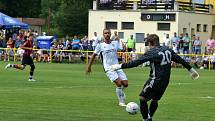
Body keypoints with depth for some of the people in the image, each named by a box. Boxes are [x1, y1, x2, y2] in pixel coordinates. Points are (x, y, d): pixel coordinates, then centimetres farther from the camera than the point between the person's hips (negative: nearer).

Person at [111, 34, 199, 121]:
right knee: (155, 100, 22)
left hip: (155, 80, -7)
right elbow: (180, 60, 15)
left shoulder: (151, 52, -12)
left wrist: (120, 66, -15)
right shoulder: (168, 50, 8)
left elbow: (137, 62, -18)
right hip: (165, 81, 7)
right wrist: (191, 70, 27)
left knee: (142, 98, 2)